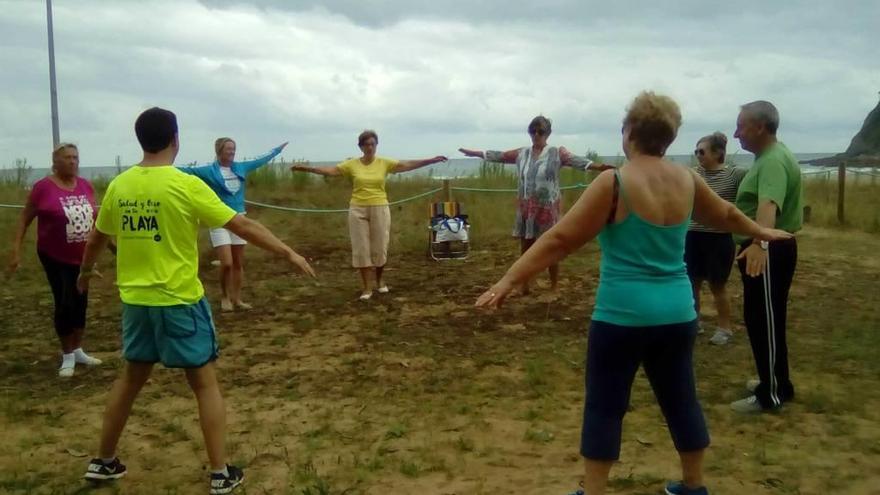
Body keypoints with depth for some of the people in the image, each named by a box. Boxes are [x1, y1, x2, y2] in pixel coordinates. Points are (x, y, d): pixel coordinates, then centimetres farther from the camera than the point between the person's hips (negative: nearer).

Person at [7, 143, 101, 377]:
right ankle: (67, 356, 12)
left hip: (82, 257, 5)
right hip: (55, 257, -5)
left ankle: (78, 350, 28)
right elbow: (24, 219, -5)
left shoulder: (85, 185, 1)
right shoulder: (43, 187, -12)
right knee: (65, 304, -3)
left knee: (81, 302, 12)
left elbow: (94, 216, 15)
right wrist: (16, 249, -10)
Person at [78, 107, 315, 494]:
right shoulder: (185, 185, -15)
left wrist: (85, 271, 36)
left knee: (131, 379, 22)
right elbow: (243, 226, -13)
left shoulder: (119, 186, 2)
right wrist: (288, 253, -4)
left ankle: (103, 462, 33)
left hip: (136, 300, 6)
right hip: (180, 301, -5)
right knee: (205, 383, 6)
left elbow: (97, 238, 17)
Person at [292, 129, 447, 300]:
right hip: (358, 210, 0)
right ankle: (367, 287, 9)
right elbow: (330, 171, -7)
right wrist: (306, 168, -17)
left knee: (380, 247, 6)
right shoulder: (352, 164, 0)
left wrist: (432, 160, -9)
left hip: (380, 209, 0)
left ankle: (379, 280, 30)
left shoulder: (384, 163, 1)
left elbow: (408, 165, -3)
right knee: (361, 248, 1)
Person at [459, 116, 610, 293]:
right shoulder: (522, 153, 8)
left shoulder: (557, 153, -6)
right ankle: (524, 286, 23)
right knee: (525, 248, 11)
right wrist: (473, 152, 18)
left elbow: (575, 160, -21)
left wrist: (598, 166, -39)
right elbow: (499, 156, 14)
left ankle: (554, 287, 15)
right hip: (526, 207, 4)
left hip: (548, 208, -4)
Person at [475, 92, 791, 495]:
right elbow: (726, 215, 24)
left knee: (604, 407, 5)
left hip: (623, 313, -6)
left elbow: (561, 239, -15)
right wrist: (761, 233, 44)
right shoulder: (687, 181, 5)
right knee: (681, 400, 19)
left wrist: (508, 281, -12)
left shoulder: (615, 183, -13)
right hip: (676, 312, 6)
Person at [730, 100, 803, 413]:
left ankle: (771, 394, 5)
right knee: (764, 320, 18)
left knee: (763, 322, -4)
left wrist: (759, 243, -56)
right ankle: (775, 382, 30)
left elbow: (769, 205, -41)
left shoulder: (774, 161, -22)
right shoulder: (769, 157, 12)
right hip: (769, 248, 11)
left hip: (768, 252, -11)